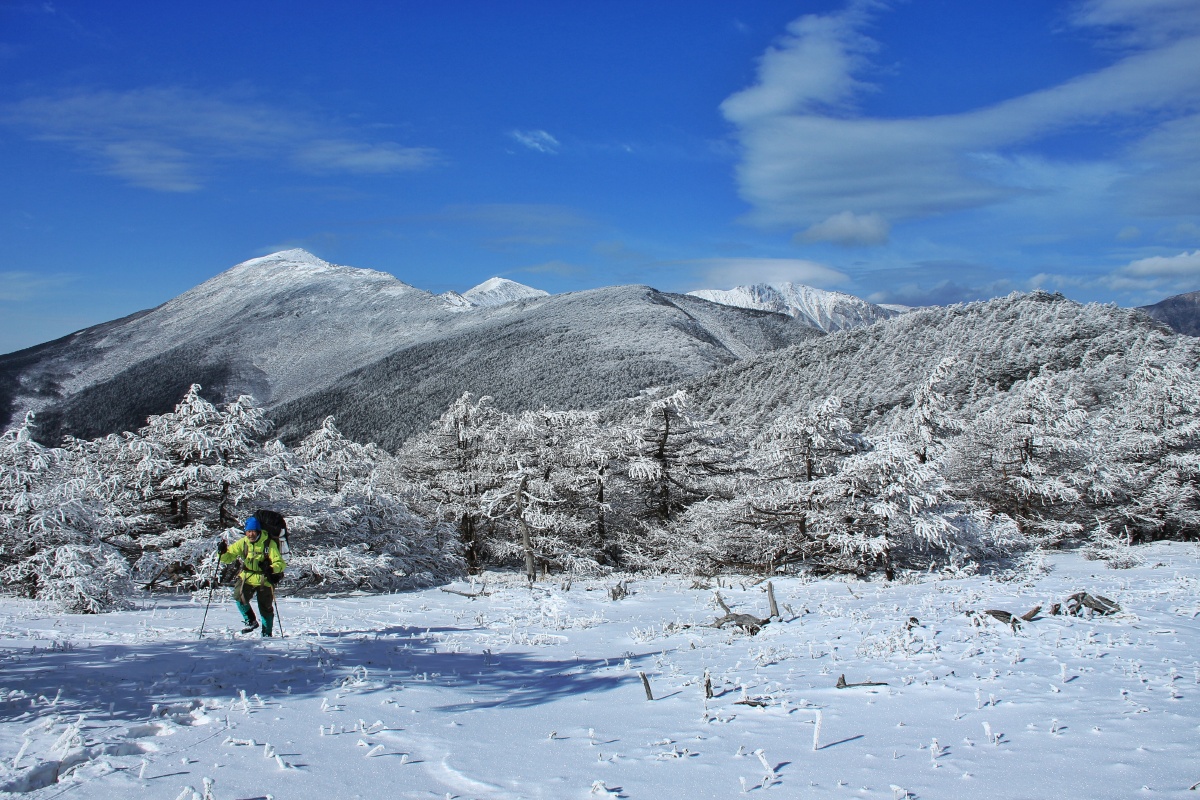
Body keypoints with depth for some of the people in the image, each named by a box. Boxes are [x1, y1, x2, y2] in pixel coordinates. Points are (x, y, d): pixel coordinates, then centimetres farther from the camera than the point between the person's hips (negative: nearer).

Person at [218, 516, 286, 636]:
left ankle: (267, 633, 25)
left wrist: (271, 569, -34)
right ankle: (250, 621, -1)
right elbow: (228, 557, 2)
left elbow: (280, 563, -13)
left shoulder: (269, 544, -11)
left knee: (266, 608, 5)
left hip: (265, 580, -2)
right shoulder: (243, 543, -1)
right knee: (239, 597, -22)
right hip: (247, 578, 2)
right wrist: (222, 553, -21)